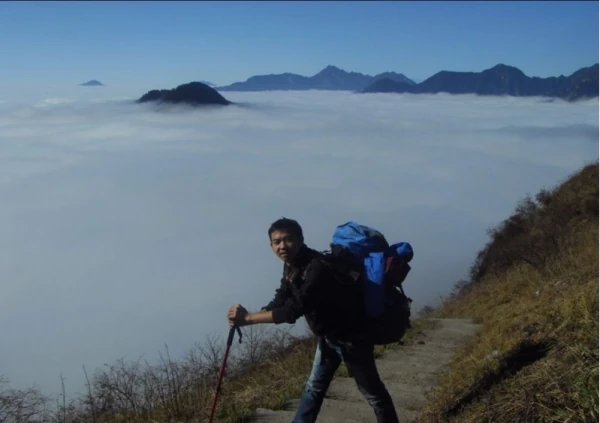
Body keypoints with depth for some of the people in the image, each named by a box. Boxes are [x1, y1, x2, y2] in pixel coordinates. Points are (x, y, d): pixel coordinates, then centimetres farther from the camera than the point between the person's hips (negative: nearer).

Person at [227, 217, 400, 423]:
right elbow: (280, 301, 2)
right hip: (327, 336, 9)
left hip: (351, 335, -9)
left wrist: (248, 318, -34)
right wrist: (247, 317, -15)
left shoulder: (318, 266, -33)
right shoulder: (290, 265, -3)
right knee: (314, 387, 18)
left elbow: (294, 310, -37)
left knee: (372, 391, 6)